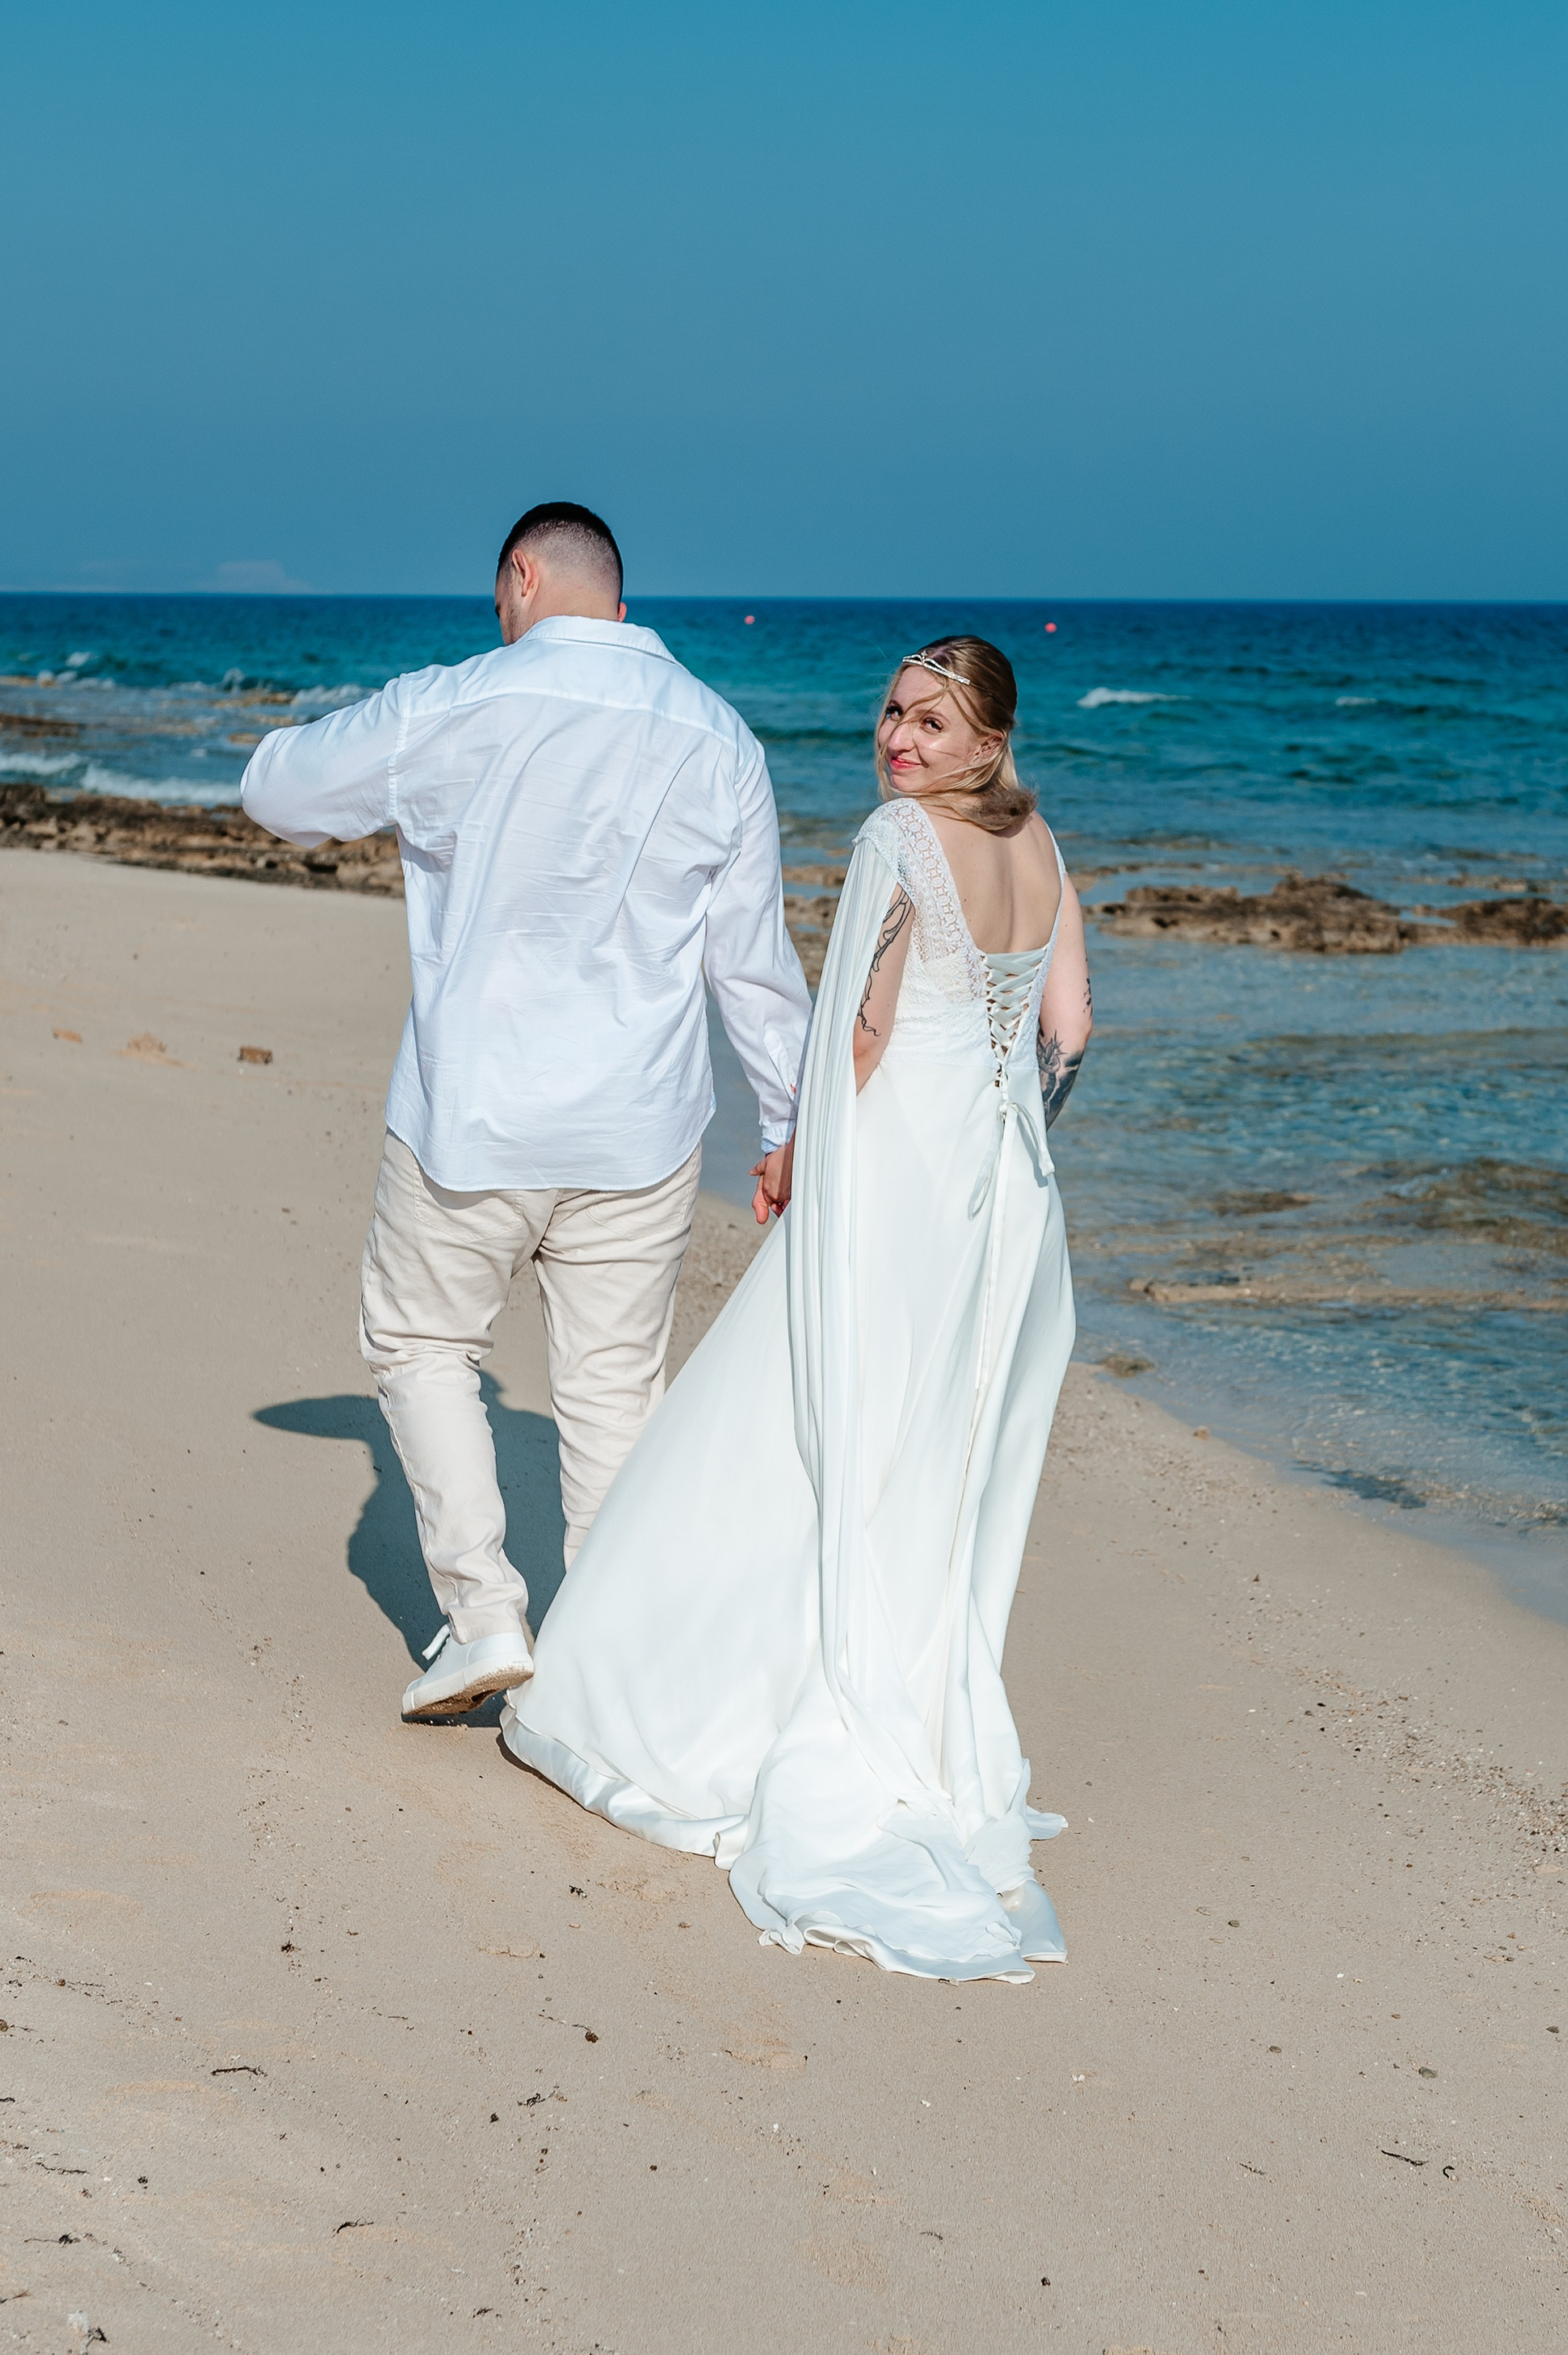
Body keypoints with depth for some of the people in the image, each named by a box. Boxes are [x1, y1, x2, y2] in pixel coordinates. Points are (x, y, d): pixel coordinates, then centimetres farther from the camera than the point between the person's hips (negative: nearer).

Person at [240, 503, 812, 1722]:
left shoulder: (452, 710, -8)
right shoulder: (719, 739, 1)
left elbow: (279, 789, 8)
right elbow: (755, 955, 5)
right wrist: (793, 1125, 13)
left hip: (473, 1119, -2)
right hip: (640, 1132, 3)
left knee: (422, 1344, 17)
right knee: (614, 1392, 10)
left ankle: (484, 1614, 8)